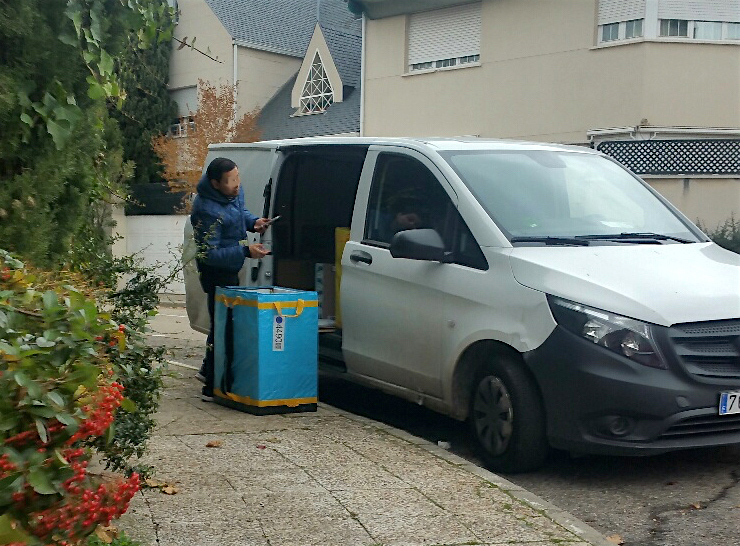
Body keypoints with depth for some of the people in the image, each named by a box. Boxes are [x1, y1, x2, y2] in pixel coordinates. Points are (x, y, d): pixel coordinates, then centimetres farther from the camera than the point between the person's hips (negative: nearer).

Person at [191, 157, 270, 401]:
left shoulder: (234, 192, -3)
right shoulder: (207, 210, -30)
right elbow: (210, 254, -28)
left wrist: (253, 222, 0)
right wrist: (245, 251, -32)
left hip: (230, 269, 10)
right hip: (217, 273, -10)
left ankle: (208, 370, 42)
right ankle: (212, 388, 1)